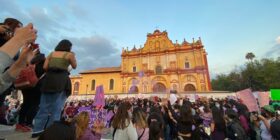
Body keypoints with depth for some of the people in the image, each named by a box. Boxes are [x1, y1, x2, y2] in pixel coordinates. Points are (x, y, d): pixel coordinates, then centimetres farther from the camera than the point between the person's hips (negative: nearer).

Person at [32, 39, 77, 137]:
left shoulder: (52, 54, 16)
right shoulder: (69, 54, 3)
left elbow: (45, 67, 8)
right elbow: (74, 66, 12)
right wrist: (73, 56, 21)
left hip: (49, 79, 5)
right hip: (61, 80, -5)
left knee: (44, 105, 11)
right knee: (56, 107, 1)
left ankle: (37, 130, 16)